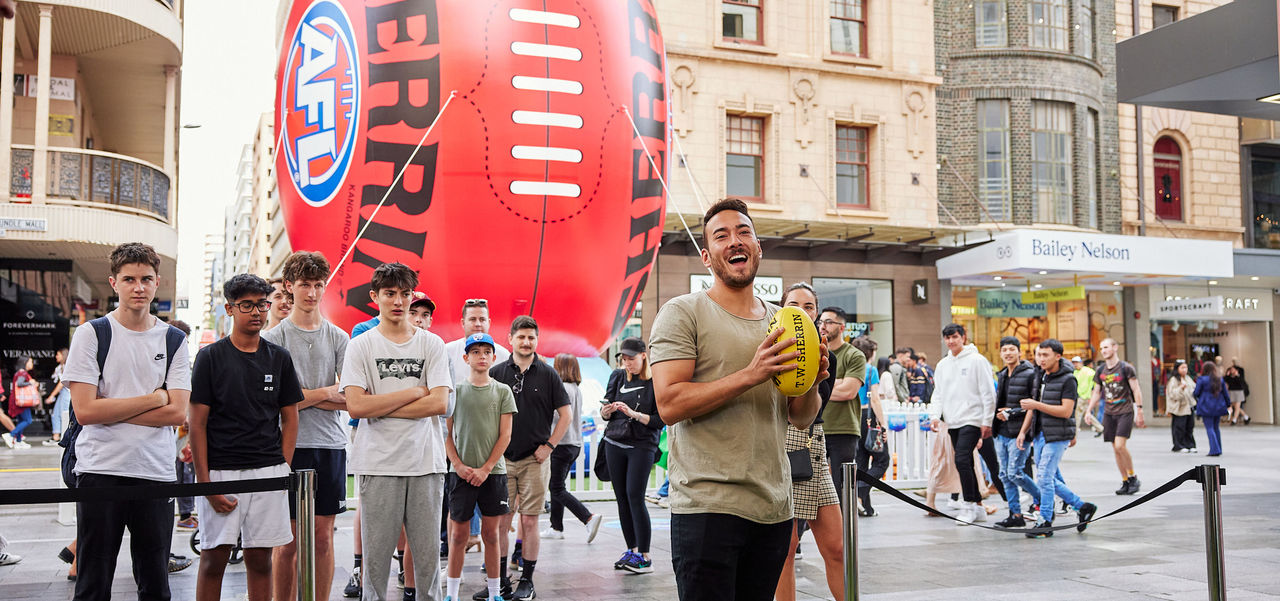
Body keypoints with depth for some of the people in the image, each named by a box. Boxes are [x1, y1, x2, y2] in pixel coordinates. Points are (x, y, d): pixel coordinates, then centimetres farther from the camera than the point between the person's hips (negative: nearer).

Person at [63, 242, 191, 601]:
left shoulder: (173, 340, 8)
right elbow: (85, 410, -10)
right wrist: (154, 398, -7)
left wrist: (112, 411, -8)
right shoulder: (90, 335, 1)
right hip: (100, 471, -2)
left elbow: (177, 413, -3)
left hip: (156, 474, 2)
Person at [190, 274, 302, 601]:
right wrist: (205, 481, -9)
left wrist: (283, 469, 2)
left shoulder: (279, 358, 8)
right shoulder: (211, 357, 0)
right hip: (220, 471, -2)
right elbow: (198, 423, -2)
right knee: (214, 559, 2)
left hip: (268, 472, 2)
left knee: (260, 560, 7)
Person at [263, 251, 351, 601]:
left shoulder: (338, 338, 9)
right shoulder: (274, 338, 2)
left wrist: (301, 396, -10)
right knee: (287, 540, 2)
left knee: (323, 537, 7)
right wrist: (326, 393, -7)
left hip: (330, 445, 3)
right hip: (290, 445, -2)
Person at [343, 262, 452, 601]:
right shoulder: (360, 346, 4)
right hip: (378, 464, -1)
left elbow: (440, 403, -3)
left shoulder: (432, 344, 8)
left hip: (426, 462, 2)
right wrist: (415, 392, -6)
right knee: (376, 554, 2)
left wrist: (381, 408, -6)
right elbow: (355, 406, -9)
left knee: (428, 554, 5)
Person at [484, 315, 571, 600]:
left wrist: (549, 446, -2)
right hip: (502, 459, 1)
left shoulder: (547, 374, 2)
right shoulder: (497, 373, 4)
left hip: (535, 459, -1)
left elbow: (565, 414, 5)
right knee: (500, 521, 3)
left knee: (529, 522, 1)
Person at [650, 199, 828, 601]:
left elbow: (802, 420, 16)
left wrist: (811, 382, -6)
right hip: (708, 506, -6)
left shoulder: (782, 322, 14)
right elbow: (669, 405, -15)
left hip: (774, 508, 6)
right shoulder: (683, 313, -4)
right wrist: (751, 375, -20)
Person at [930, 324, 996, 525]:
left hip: (971, 420, -7)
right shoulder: (943, 365, 14)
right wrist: (937, 416, 3)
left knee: (962, 460, -17)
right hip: (953, 422, 7)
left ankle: (969, 506, -9)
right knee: (965, 464, 8)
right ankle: (978, 507, 16)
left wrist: (987, 421, -11)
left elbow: (988, 393, -7)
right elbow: (940, 394, 19)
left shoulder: (976, 360, -6)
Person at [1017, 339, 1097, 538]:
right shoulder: (1040, 376, 12)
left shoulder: (1067, 379, -12)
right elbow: (1032, 408, 18)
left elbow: (1066, 411, -19)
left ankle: (1045, 523, 2)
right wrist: (1023, 431, 11)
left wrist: (1037, 405, -22)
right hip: (1040, 434, 8)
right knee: (1049, 478, 12)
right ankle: (1082, 507, 27)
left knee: (1044, 478, -9)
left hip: (1058, 436, -8)